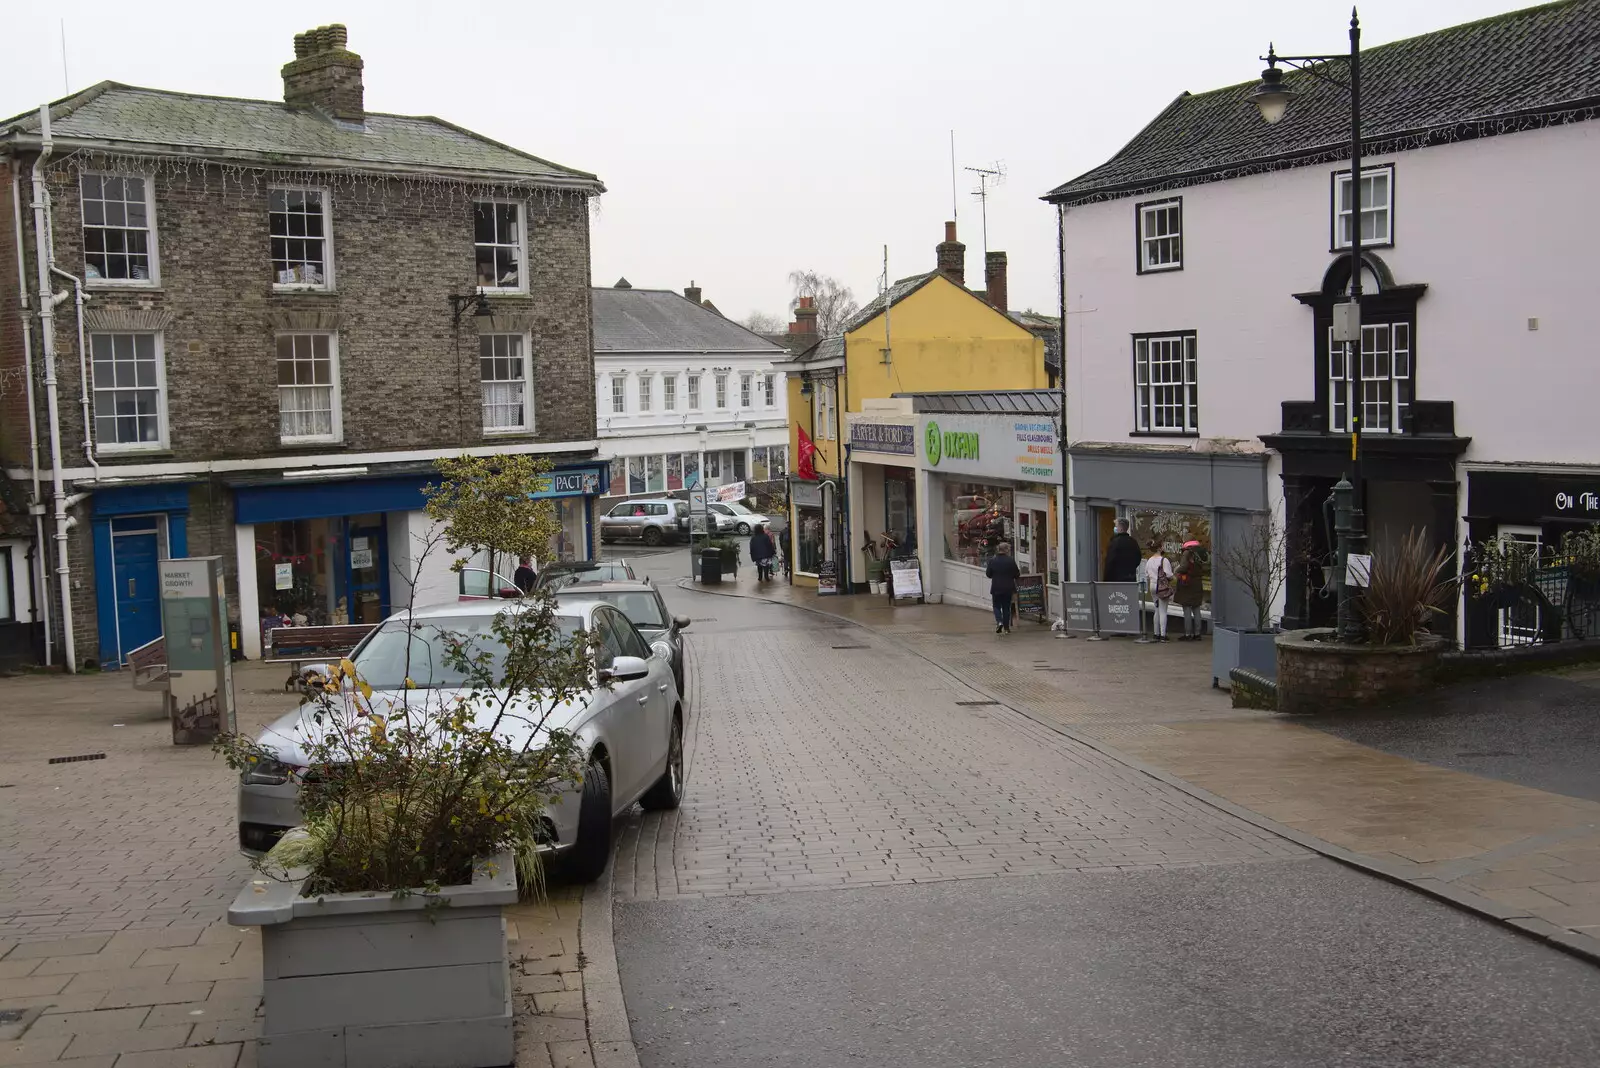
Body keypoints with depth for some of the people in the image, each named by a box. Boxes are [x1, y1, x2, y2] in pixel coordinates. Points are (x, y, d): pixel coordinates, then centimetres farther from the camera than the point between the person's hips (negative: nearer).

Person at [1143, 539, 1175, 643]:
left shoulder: (1149, 561, 5)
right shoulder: (1164, 560, -14)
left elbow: (1146, 576, 10)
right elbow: (1168, 575, -15)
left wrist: (1148, 586, 21)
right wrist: (1173, 577, 7)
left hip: (1153, 587, 6)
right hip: (1163, 587, -6)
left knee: (1157, 611, 15)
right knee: (1163, 611, -3)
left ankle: (1157, 634, 18)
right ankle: (1163, 635, -5)